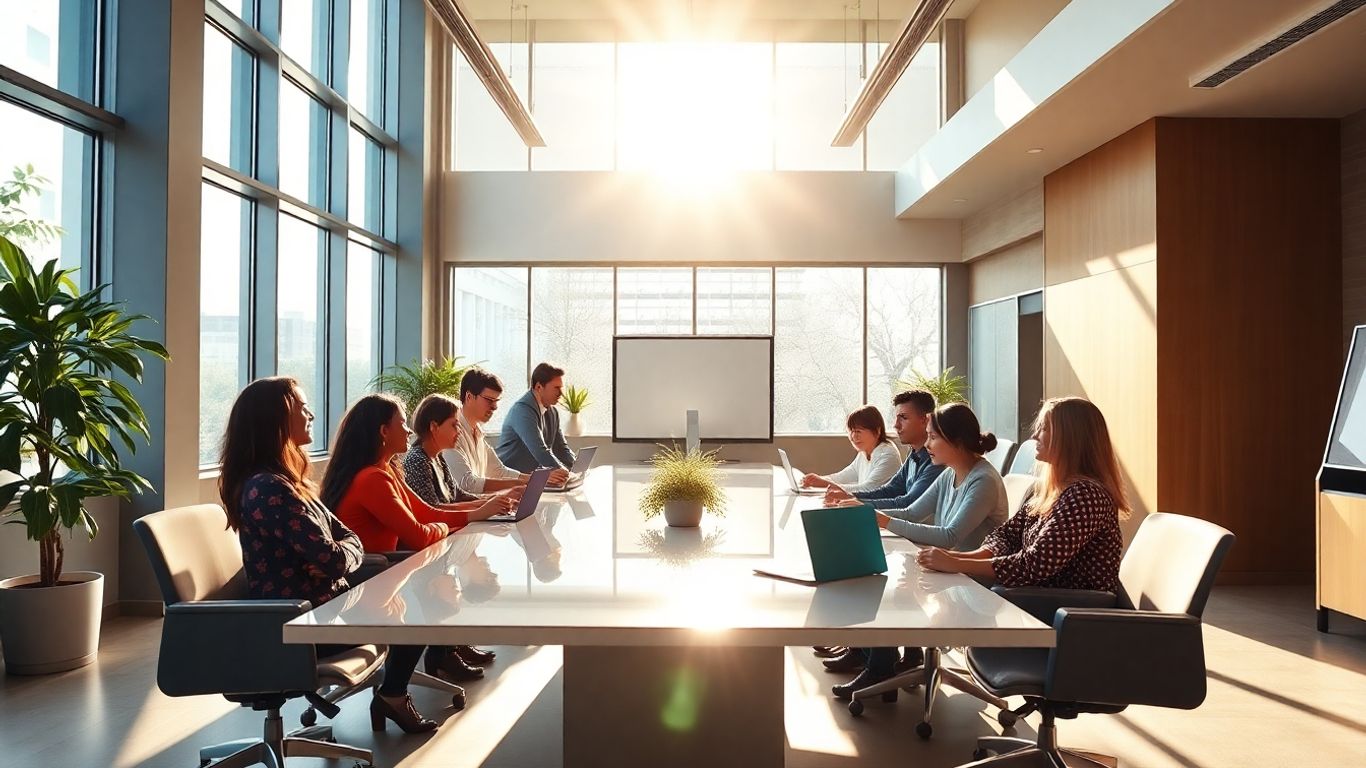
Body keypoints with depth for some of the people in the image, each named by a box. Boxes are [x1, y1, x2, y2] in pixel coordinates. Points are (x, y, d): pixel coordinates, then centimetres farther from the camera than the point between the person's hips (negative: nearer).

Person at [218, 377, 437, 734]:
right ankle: (392, 695, 24)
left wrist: (342, 552, -13)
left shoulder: (284, 481, 9)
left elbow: (348, 537, 8)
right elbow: (332, 561, -27)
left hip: (313, 603, 9)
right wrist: (344, 553, -6)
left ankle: (392, 690, 26)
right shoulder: (270, 488, -24)